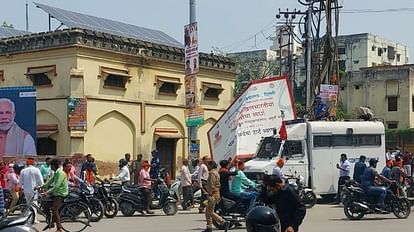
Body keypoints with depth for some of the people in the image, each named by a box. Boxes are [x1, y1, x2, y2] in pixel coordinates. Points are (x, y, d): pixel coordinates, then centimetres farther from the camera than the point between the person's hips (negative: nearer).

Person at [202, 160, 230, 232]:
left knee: (210, 212, -9)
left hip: (213, 194, -10)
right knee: (208, 212, 14)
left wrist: (210, 194, -21)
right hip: (217, 194, 10)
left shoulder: (212, 173, -14)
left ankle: (224, 223, -13)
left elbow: (212, 185, -21)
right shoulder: (216, 173, 17)